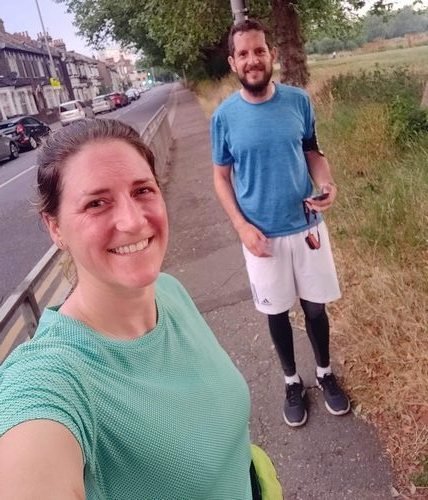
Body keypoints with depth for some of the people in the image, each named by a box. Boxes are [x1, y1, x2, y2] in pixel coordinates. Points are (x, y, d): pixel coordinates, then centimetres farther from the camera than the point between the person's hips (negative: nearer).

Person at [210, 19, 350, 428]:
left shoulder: (298, 101, -5)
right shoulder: (224, 116, -9)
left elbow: (312, 151, 7)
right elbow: (221, 177, -1)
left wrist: (326, 184, -14)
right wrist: (242, 226, -13)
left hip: (307, 225, 1)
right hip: (262, 234, -1)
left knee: (315, 306, 14)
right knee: (277, 312, 14)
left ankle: (325, 373, 40)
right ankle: (292, 382, 37)